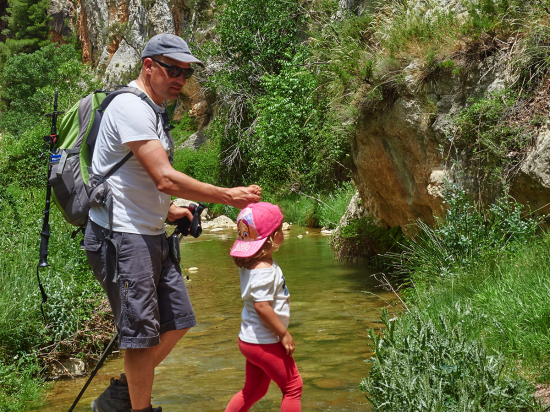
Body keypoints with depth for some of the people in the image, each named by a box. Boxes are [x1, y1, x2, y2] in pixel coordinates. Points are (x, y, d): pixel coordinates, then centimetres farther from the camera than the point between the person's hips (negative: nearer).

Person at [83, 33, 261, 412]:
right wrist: (228, 196, -18)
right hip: (121, 237, -10)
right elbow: (165, 179, -23)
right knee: (144, 333, -4)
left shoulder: (152, 111, 17)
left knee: (177, 322, 13)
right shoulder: (131, 107, -16)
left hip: (150, 235, 10)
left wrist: (166, 210, 14)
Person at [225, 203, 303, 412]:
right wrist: (283, 334, -21)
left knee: (253, 391, 21)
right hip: (264, 343, -10)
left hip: (249, 340, 10)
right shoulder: (264, 271, -24)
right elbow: (262, 306, -28)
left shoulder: (249, 264, 6)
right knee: (293, 386, 3)